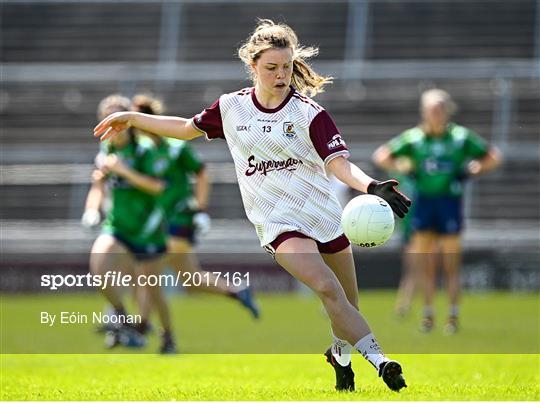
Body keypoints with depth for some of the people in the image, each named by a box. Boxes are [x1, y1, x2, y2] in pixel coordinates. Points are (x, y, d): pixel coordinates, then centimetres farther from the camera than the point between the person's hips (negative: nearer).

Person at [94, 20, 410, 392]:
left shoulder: (308, 112, -5)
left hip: (325, 215, 1)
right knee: (328, 289, -23)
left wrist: (371, 187, -33)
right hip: (278, 221, -1)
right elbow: (188, 129, 20)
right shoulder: (231, 107, 3)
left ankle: (341, 355, 38)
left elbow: (339, 163, -14)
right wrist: (131, 119, 21)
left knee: (348, 306, 8)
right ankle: (379, 361, -23)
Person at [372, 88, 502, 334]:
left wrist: (471, 170, -4)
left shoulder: (461, 137, 0)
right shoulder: (414, 138, 3)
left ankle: (453, 316, 4)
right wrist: (404, 168, -1)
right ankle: (428, 314, 12)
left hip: (450, 201, -2)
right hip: (424, 201, 2)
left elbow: (493, 157, 8)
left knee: (450, 265, -1)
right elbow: (382, 155, 10)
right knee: (425, 263, 3)